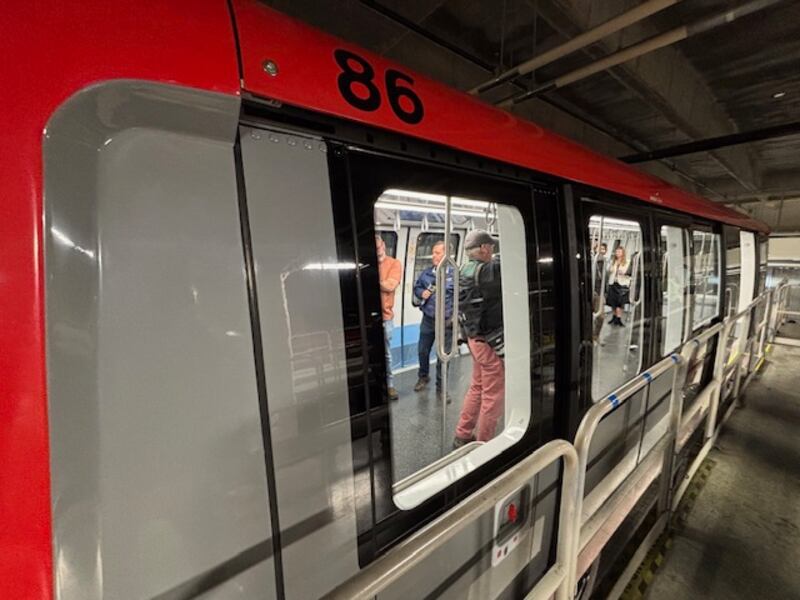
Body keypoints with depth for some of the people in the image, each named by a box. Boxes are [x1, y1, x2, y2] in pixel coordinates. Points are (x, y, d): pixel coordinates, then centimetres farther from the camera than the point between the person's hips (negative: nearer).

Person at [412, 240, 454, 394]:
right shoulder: (426, 273, 5)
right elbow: (416, 288, 19)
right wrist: (421, 293, -3)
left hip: (446, 321, -3)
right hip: (428, 319, 4)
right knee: (422, 350, 14)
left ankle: (441, 384, 25)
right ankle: (423, 377, 39)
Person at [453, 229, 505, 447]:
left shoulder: (465, 271, 6)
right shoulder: (487, 271, -20)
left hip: (475, 337, 9)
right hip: (491, 341, -9)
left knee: (477, 387, 21)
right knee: (493, 395, 5)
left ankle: (463, 437, 32)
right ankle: (484, 445, 20)